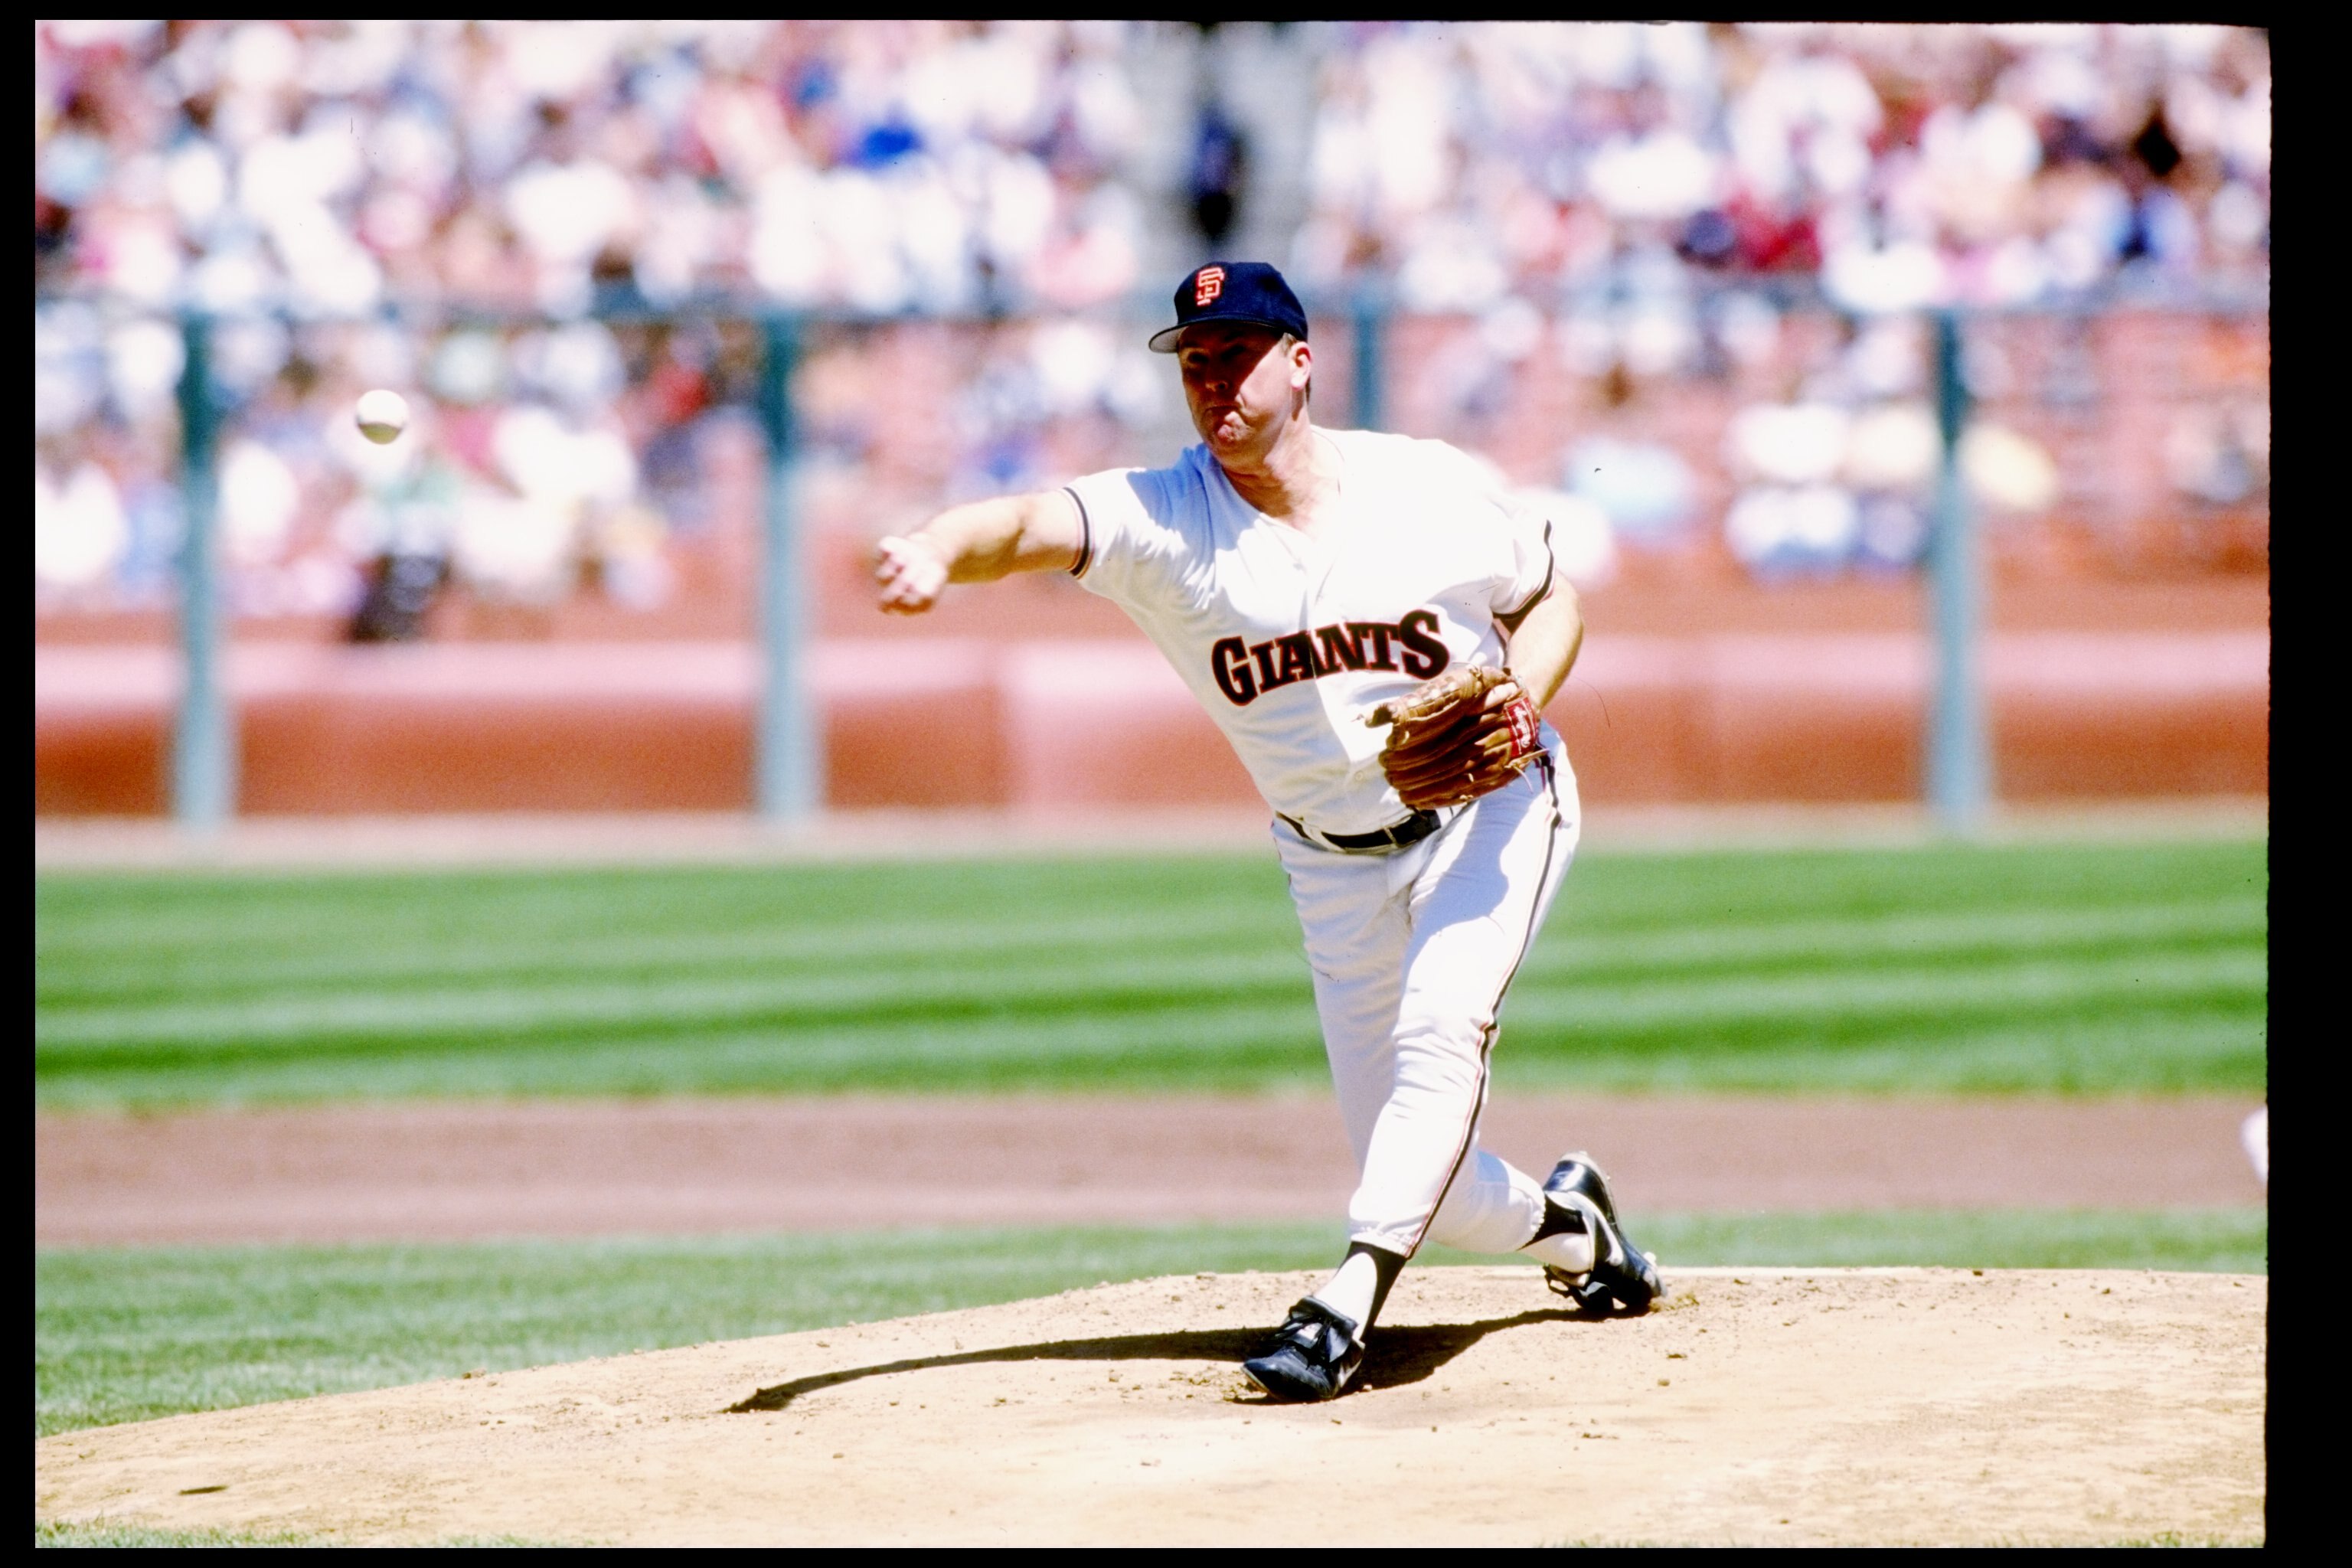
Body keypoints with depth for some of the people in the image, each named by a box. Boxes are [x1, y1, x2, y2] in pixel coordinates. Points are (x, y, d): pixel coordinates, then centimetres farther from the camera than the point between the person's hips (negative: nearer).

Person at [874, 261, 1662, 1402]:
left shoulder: (1433, 487, -15)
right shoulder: (1164, 518, -17)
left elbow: (1548, 597, 2)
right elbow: (1032, 524, -37)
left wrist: (1528, 692, -20)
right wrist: (940, 553, -60)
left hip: (1490, 811, -2)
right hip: (1337, 866, 2)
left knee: (1440, 1025, -29)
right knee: (1423, 1184, 3)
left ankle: (1348, 1306, -33)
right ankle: (1568, 1226, 35)